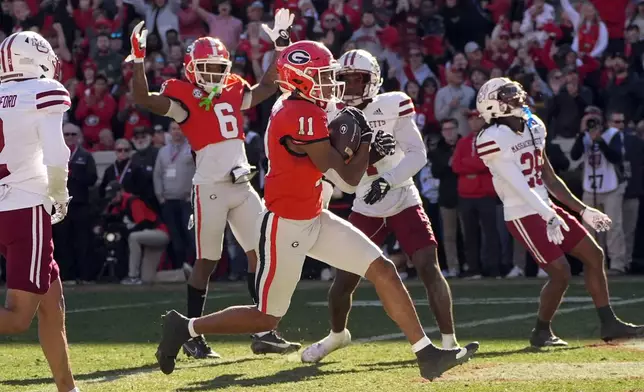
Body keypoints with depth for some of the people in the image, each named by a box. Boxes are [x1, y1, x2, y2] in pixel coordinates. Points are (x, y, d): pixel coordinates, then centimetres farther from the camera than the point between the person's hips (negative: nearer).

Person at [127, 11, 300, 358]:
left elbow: (267, 87, 31)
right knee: (206, 261, -1)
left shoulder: (233, 92, 15)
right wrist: (139, 61, -25)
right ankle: (192, 337, 9)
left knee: (261, 253, 3)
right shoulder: (183, 97, -3)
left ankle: (264, 333, 8)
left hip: (242, 186, 6)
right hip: (210, 188, -6)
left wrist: (280, 46, 28)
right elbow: (144, 100, -17)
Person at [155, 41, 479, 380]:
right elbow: (349, 178, -20)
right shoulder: (304, 118, -24)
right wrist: (367, 138, -3)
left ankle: (427, 354, 4)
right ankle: (185, 327, 20)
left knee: (383, 271, 2)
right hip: (286, 226, -10)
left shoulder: (292, 108, 5)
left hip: (314, 220, 10)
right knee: (266, 317, 3)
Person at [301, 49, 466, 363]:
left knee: (429, 268, -16)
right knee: (344, 279, 3)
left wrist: (388, 180, -25)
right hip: (366, 210, 3)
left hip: (404, 204, -3)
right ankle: (337, 334, 31)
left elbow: (418, 154, -13)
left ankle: (450, 342, -9)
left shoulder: (392, 106, -9)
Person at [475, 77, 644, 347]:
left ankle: (608, 324, 15)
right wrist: (549, 217, -33)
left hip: (547, 209, 9)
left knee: (594, 255, 7)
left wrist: (583, 211, 14)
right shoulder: (493, 140, -17)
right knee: (560, 273, -13)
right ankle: (541, 332, 8)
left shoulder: (532, 128, 9)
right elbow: (518, 185, -25)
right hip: (524, 215, -9)